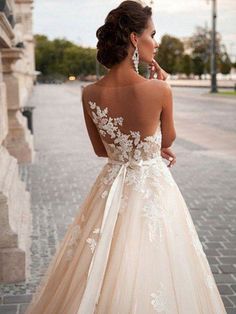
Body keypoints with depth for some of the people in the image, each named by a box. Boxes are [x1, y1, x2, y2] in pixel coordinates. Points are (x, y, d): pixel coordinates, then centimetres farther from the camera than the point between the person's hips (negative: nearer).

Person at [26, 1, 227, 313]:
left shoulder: (90, 94, -8)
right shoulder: (159, 89, -20)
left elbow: (101, 150, 5)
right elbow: (168, 140, -1)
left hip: (112, 188, 4)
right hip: (152, 189, -4)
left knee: (104, 276, 20)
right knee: (148, 273, 13)